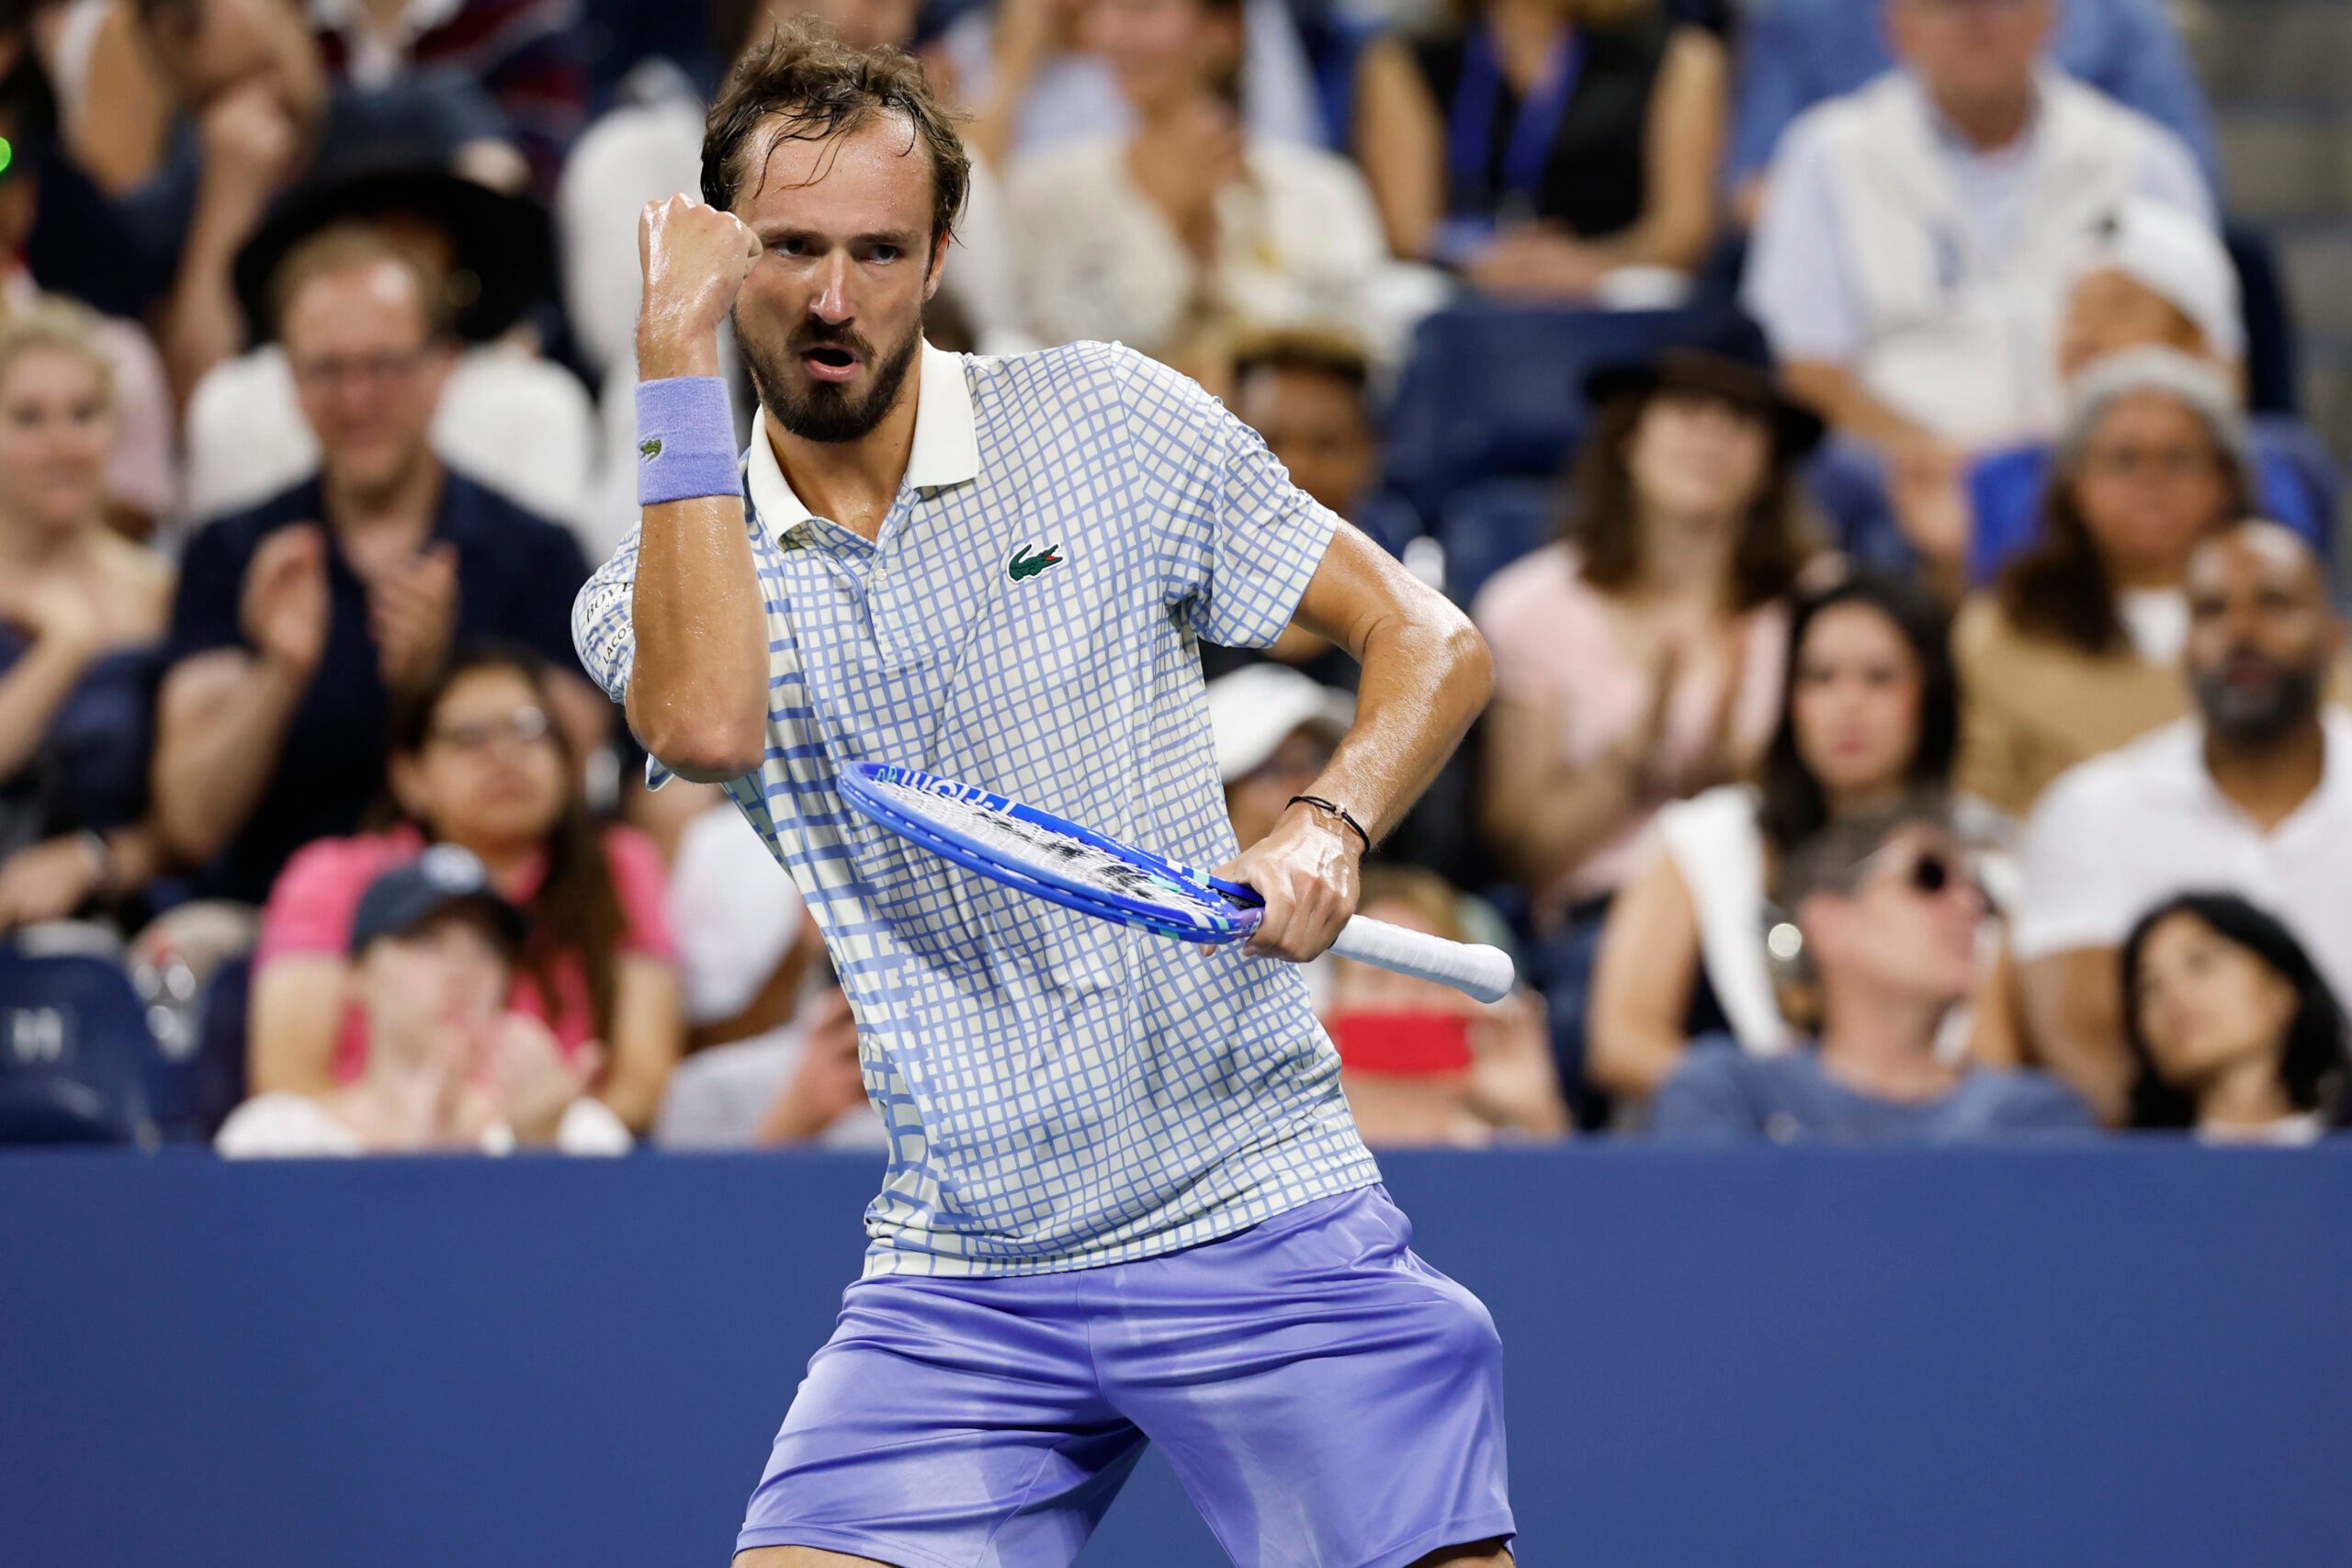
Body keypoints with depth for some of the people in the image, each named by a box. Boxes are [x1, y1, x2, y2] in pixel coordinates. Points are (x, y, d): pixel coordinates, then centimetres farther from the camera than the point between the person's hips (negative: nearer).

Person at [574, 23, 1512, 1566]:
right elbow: (711, 723, -22)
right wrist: (679, 361, -17)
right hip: (960, 1282, 2)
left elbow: (1429, 640, 2)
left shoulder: (1105, 424, 1)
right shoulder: (667, 584, 3)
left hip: (1255, 1216, -2)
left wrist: (1328, 827, -18)